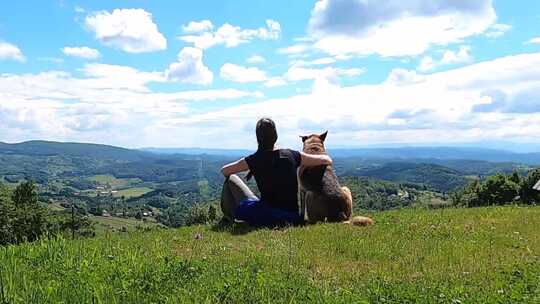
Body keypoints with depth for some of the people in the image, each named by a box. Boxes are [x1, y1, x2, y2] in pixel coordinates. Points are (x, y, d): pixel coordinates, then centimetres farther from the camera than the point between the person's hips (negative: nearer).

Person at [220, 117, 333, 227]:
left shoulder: (253, 161, -8)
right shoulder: (292, 156, -3)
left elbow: (224, 171, 8)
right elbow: (326, 160, 7)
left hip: (264, 218, -3)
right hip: (293, 218, 3)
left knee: (231, 179, 11)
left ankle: (228, 218, 18)